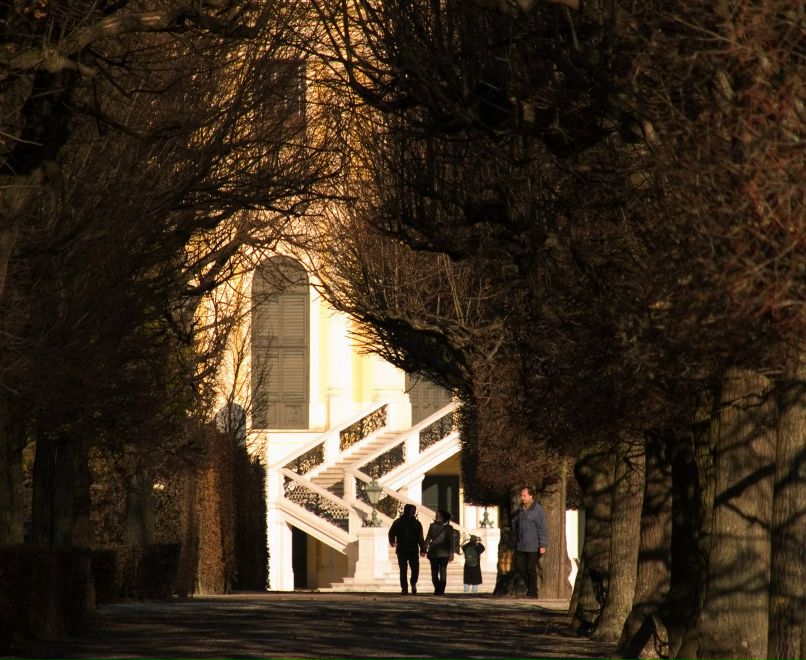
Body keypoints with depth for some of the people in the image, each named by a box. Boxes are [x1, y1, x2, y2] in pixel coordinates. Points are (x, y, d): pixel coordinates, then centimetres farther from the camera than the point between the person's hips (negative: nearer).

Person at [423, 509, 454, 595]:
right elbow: (428, 539, 13)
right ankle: (437, 590, 9)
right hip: (433, 553, 3)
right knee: (434, 573, 2)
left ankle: (441, 591, -6)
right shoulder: (432, 526, 10)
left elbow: (451, 541, 0)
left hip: (443, 553, -3)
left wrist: (451, 553, -7)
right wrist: (424, 549, 4)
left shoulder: (448, 528, 0)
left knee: (442, 572, -7)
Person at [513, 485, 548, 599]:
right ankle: (529, 586, 21)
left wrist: (543, 545, -15)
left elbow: (543, 528, -10)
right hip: (521, 546, 7)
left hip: (533, 547, -7)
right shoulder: (520, 511, 13)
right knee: (519, 567, 3)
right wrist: (516, 542, 21)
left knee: (530, 569, -4)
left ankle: (532, 592, 4)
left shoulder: (538, 510, -7)